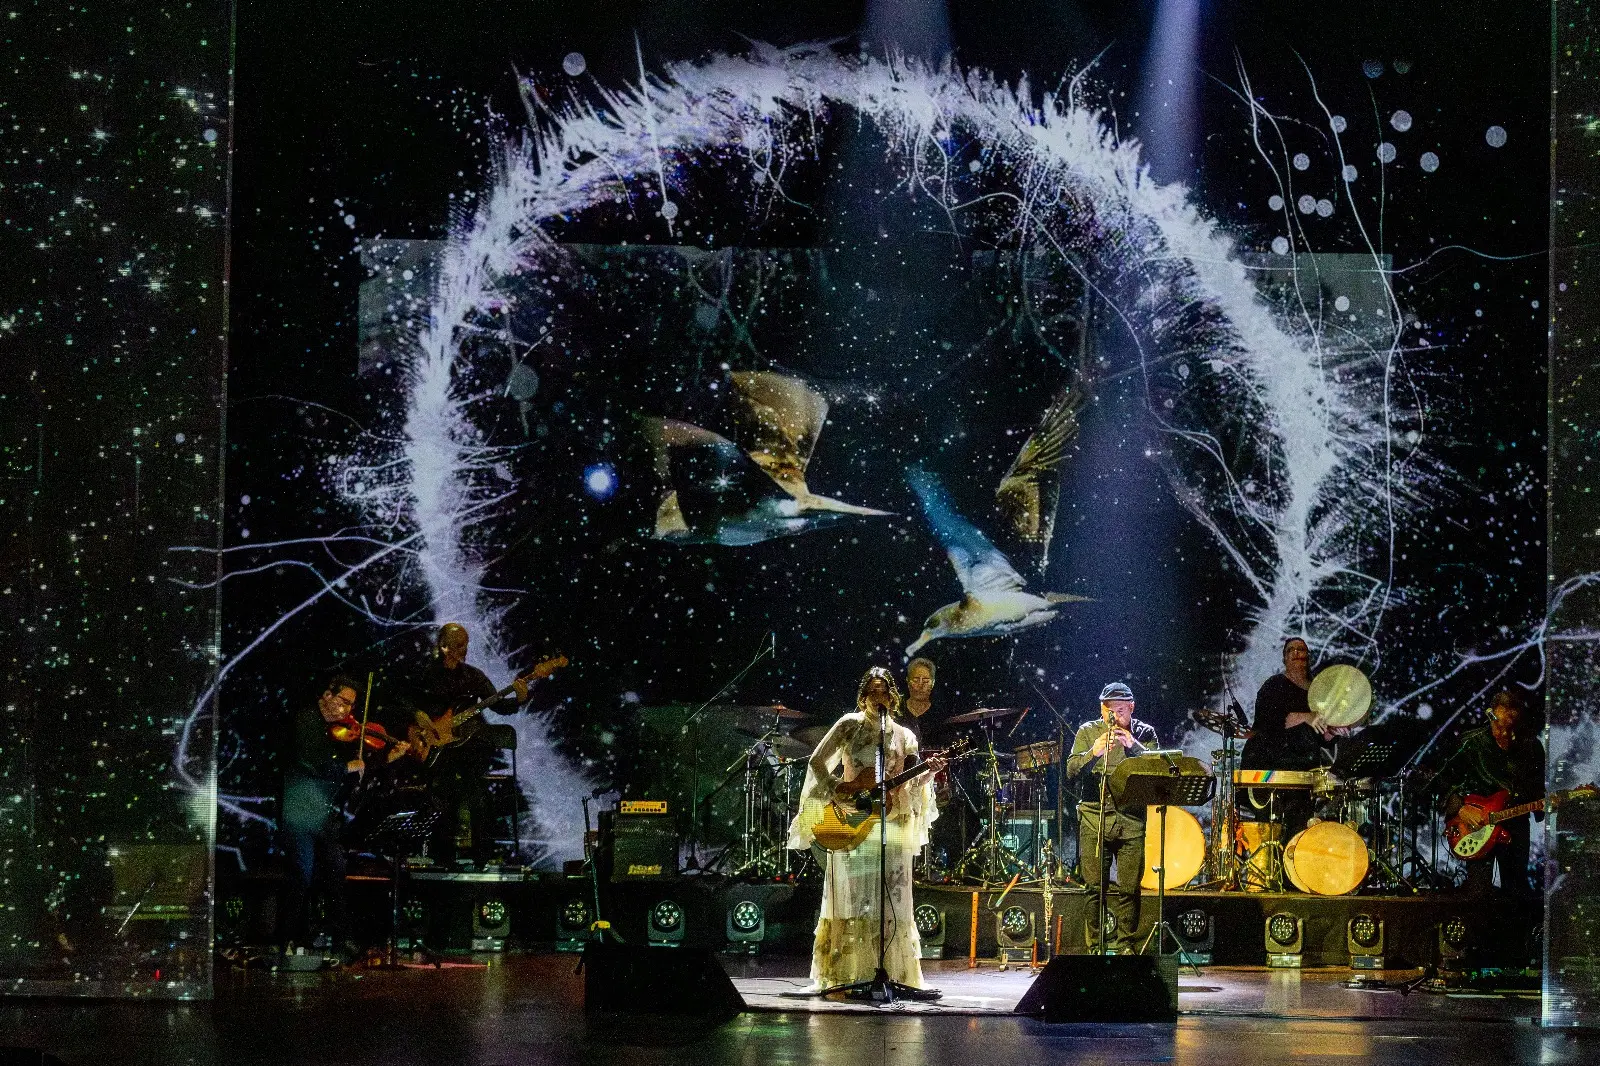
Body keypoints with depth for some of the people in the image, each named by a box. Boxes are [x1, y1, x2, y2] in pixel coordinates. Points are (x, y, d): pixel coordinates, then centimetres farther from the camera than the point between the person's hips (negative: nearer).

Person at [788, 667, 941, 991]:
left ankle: (892, 971, 2)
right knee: (851, 900, -4)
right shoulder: (849, 725, 6)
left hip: (892, 826, 2)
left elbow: (911, 783, 8)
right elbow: (816, 763, 4)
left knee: (891, 903, -1)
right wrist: (835, 792, -8)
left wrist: (929, 773, -11)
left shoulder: (903, 736, 12)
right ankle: (846, 974, -1)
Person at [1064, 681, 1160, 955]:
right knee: (1094, 885, -4)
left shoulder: (1144, 734, 9)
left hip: (1131, 820, 0)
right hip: (1094, 817, 0)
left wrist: (1134, 746, -19)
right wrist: (1093, 753, -19)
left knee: (1129, 887, -3)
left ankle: (1125, 944, 9)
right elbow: (1071, 771, -1)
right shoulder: (1087, 732, 9)